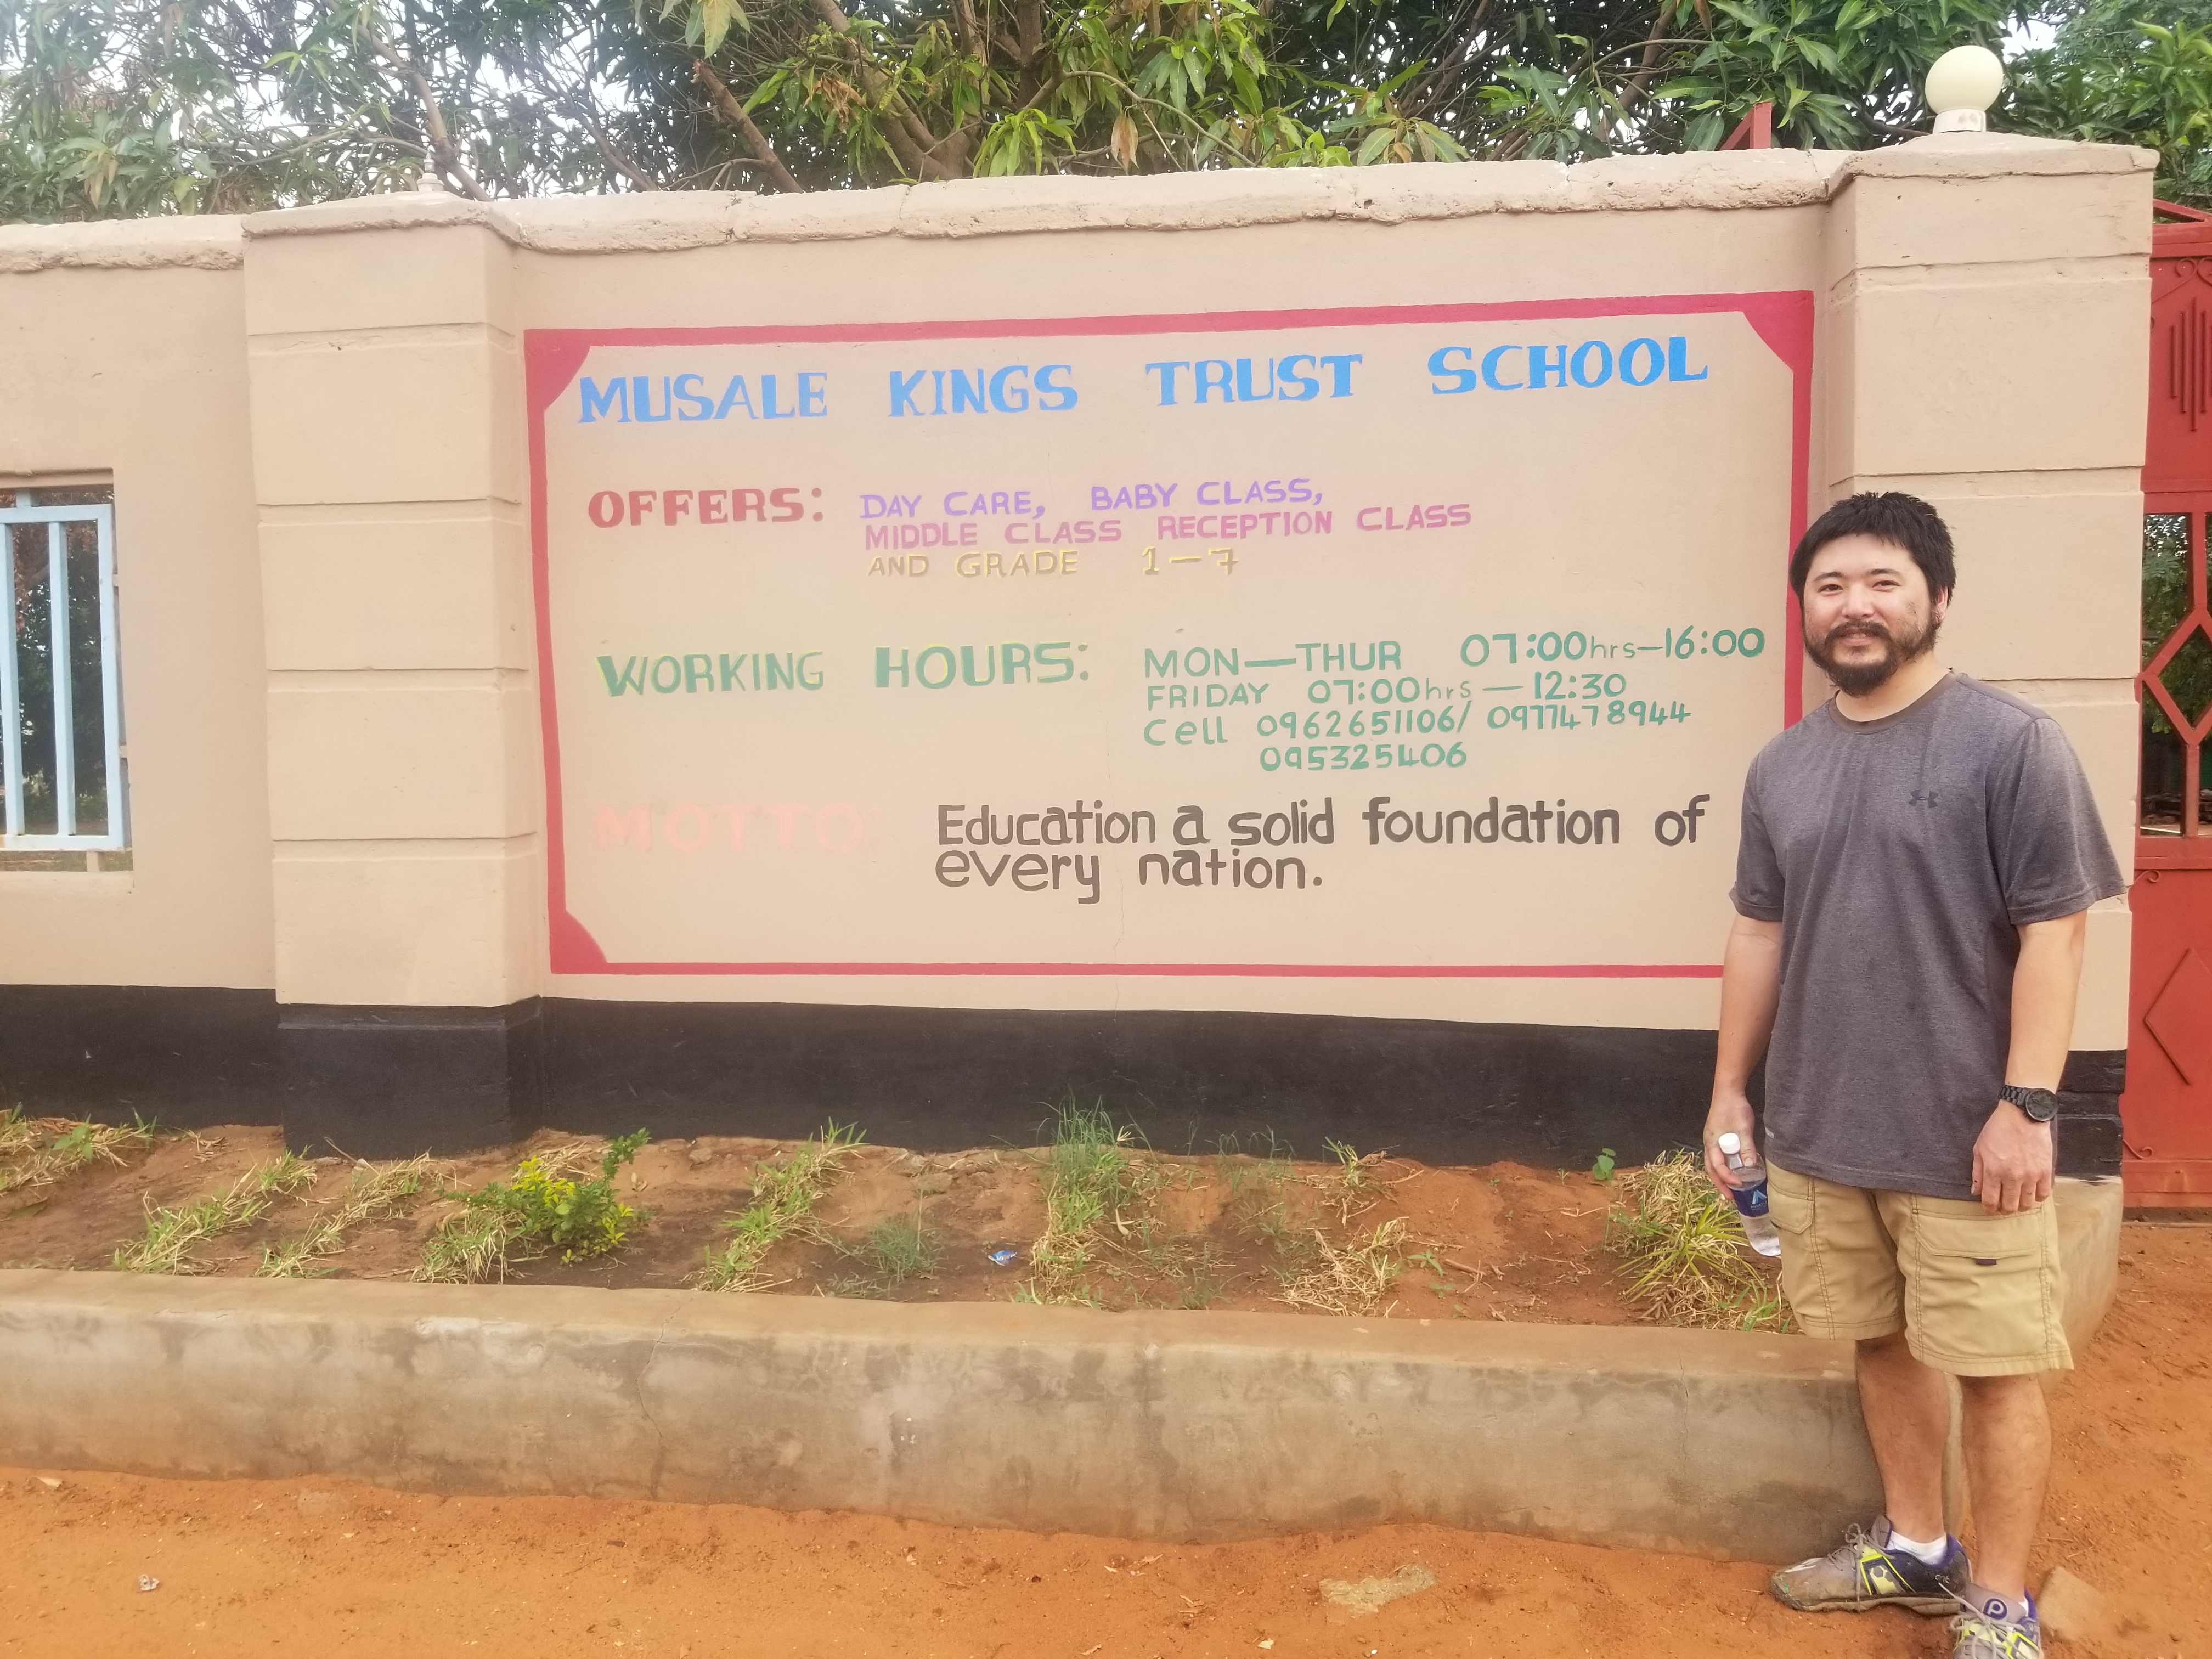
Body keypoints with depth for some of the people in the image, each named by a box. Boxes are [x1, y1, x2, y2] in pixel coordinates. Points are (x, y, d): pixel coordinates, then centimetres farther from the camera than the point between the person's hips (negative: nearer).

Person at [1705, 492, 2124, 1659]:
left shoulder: (2010, 742, -8)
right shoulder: (1782, 768, 9)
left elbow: (2052, 933, -10)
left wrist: (2026, 1103, -15)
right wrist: (1731, 1087, 13)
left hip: (1964, 1139, -5)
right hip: (1818, 1135, 5)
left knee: (1994, 1368, 6)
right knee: (1882, 1343, 17)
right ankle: (1915, 1547, 37)